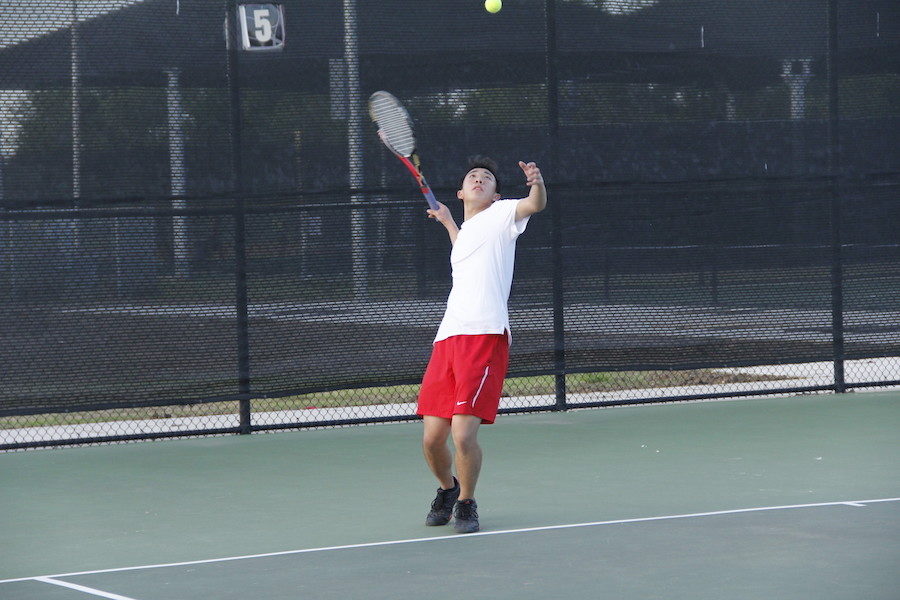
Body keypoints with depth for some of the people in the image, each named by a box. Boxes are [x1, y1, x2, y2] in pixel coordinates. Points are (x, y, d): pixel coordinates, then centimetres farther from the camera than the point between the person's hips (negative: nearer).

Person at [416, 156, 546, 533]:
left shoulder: (500, 214, 7)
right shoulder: (465, 230, 26)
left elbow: (535, 205, -14)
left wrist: (538, 184, -35)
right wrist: (447, 221, 49)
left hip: (485, 336, -6)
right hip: (447, 337, 6)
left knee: (463, 435, -15)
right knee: (432, 438, 2)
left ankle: (466, 503, 9)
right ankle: (447, 489, 31)